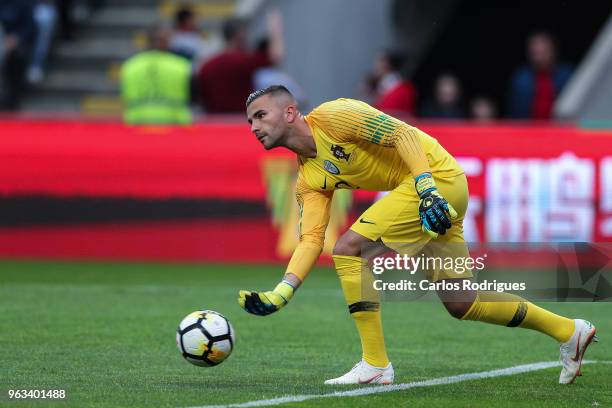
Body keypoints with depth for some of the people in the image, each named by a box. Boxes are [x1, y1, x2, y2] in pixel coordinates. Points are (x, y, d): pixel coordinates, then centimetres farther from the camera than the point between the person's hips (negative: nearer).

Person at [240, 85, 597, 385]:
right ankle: (570, 331, 23)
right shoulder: (309, 179, 12)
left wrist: (427, 188, -27)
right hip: (433, 189, 10)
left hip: (438, 176, -9)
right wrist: (280, 294, -5)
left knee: (350, 248, -17)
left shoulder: (330, 117, -12)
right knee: (460, 304, 10)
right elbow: (311, 240, 6)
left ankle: (376, 364, -12)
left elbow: (403, 133, -17)